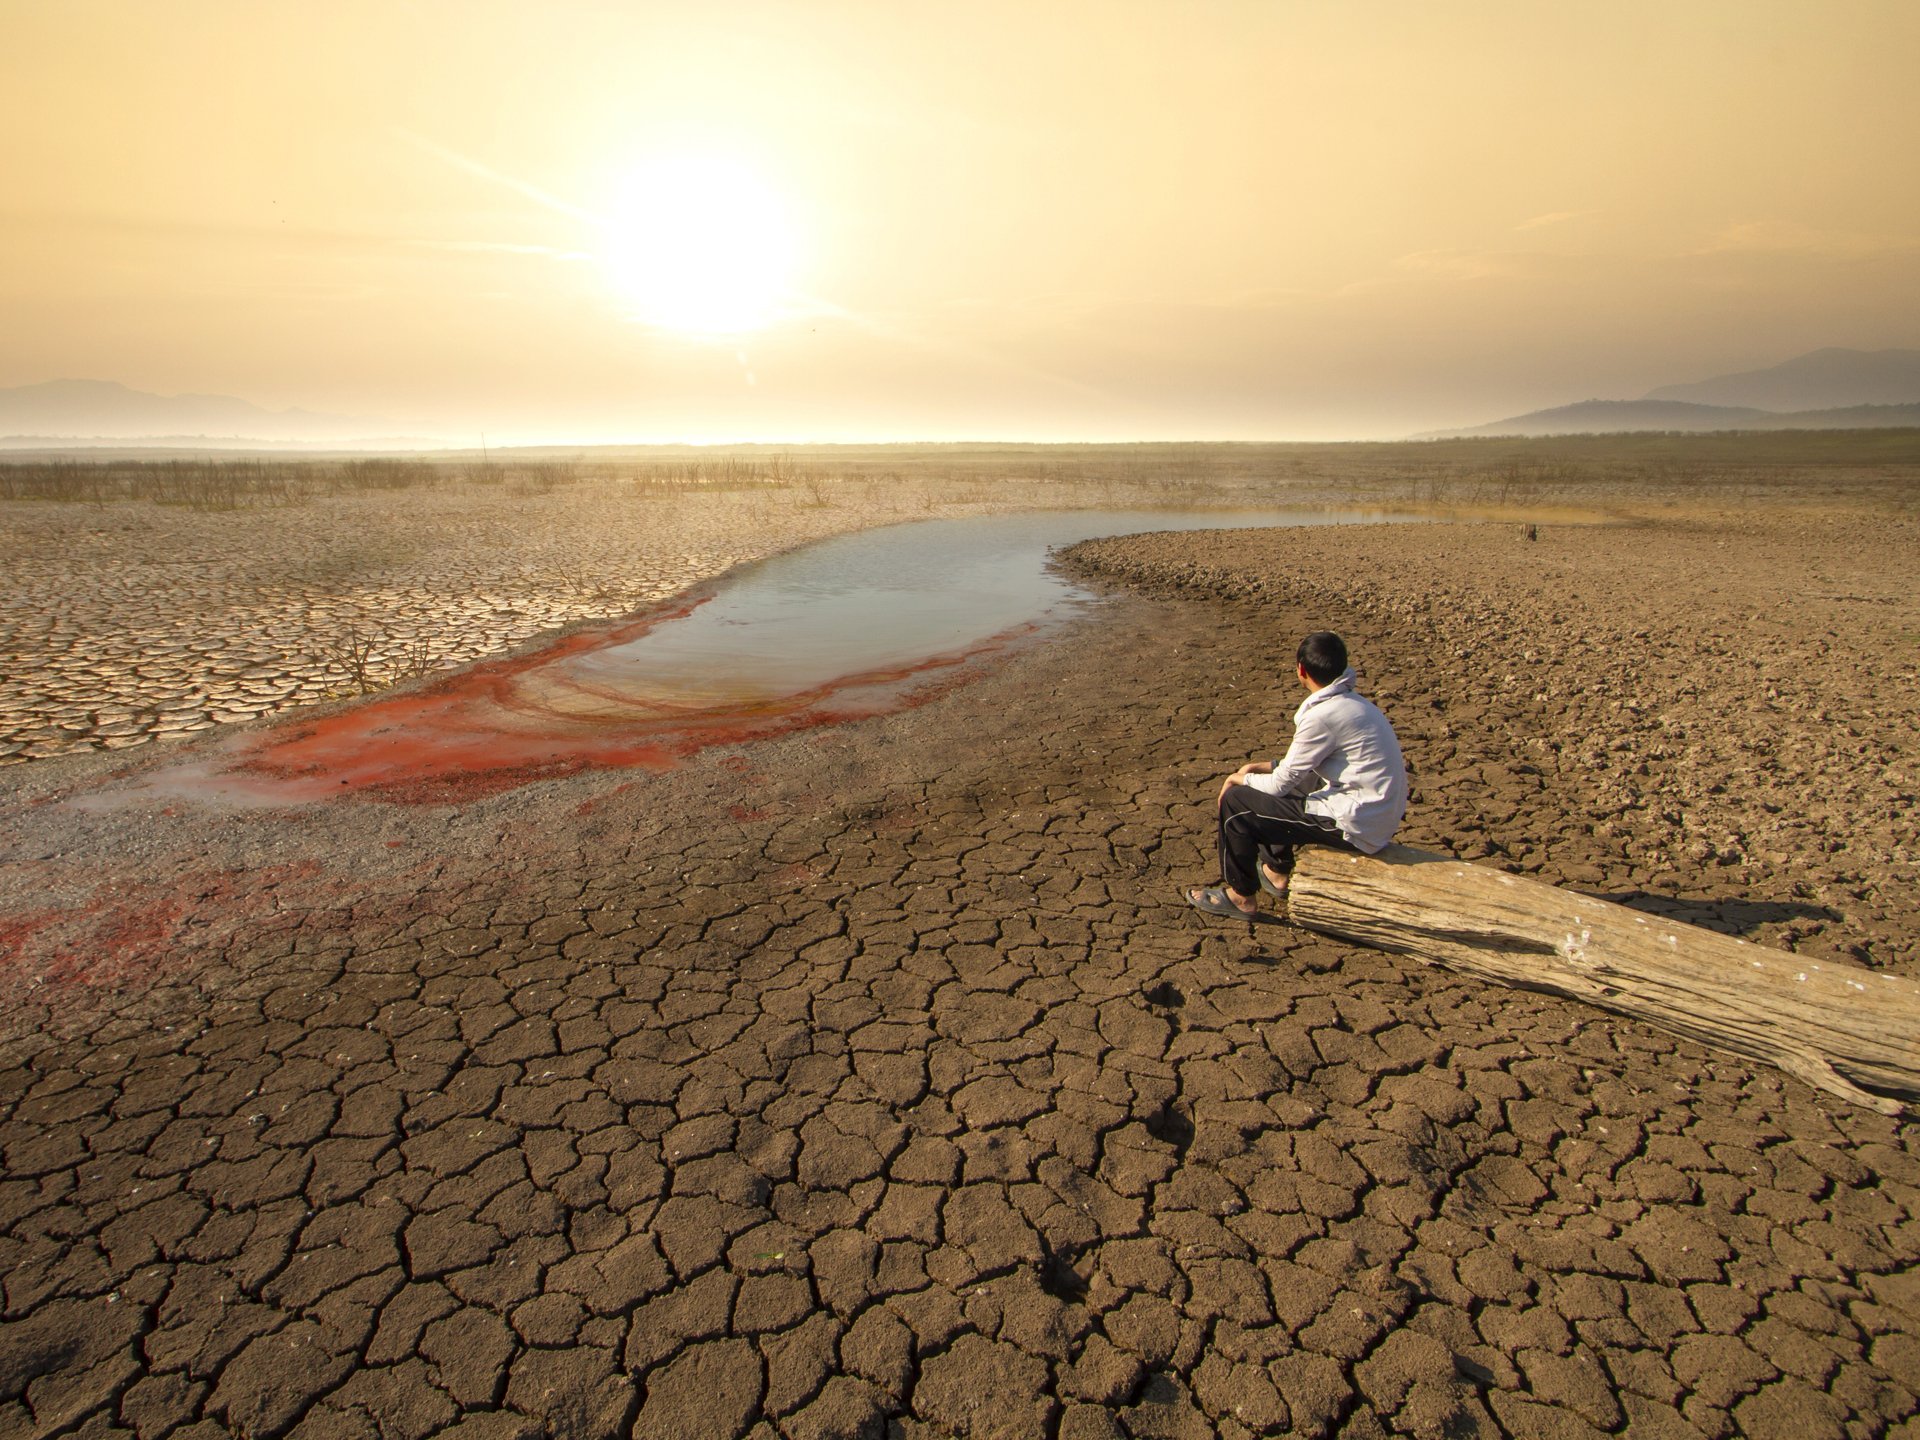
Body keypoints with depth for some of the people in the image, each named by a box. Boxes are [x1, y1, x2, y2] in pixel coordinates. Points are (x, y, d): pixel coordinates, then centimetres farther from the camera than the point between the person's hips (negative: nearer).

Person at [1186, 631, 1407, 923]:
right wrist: (1266, 766, 11)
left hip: (1358, 826, -10)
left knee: (1236, 802, -6)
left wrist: (1239, 779, 4)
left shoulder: (1323, 715, -22)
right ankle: (1277, 873, 34)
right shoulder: (1352, 702, 7)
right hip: (1380, 815, 10)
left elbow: (1283, 782, -13)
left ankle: (1241, 897, 10)